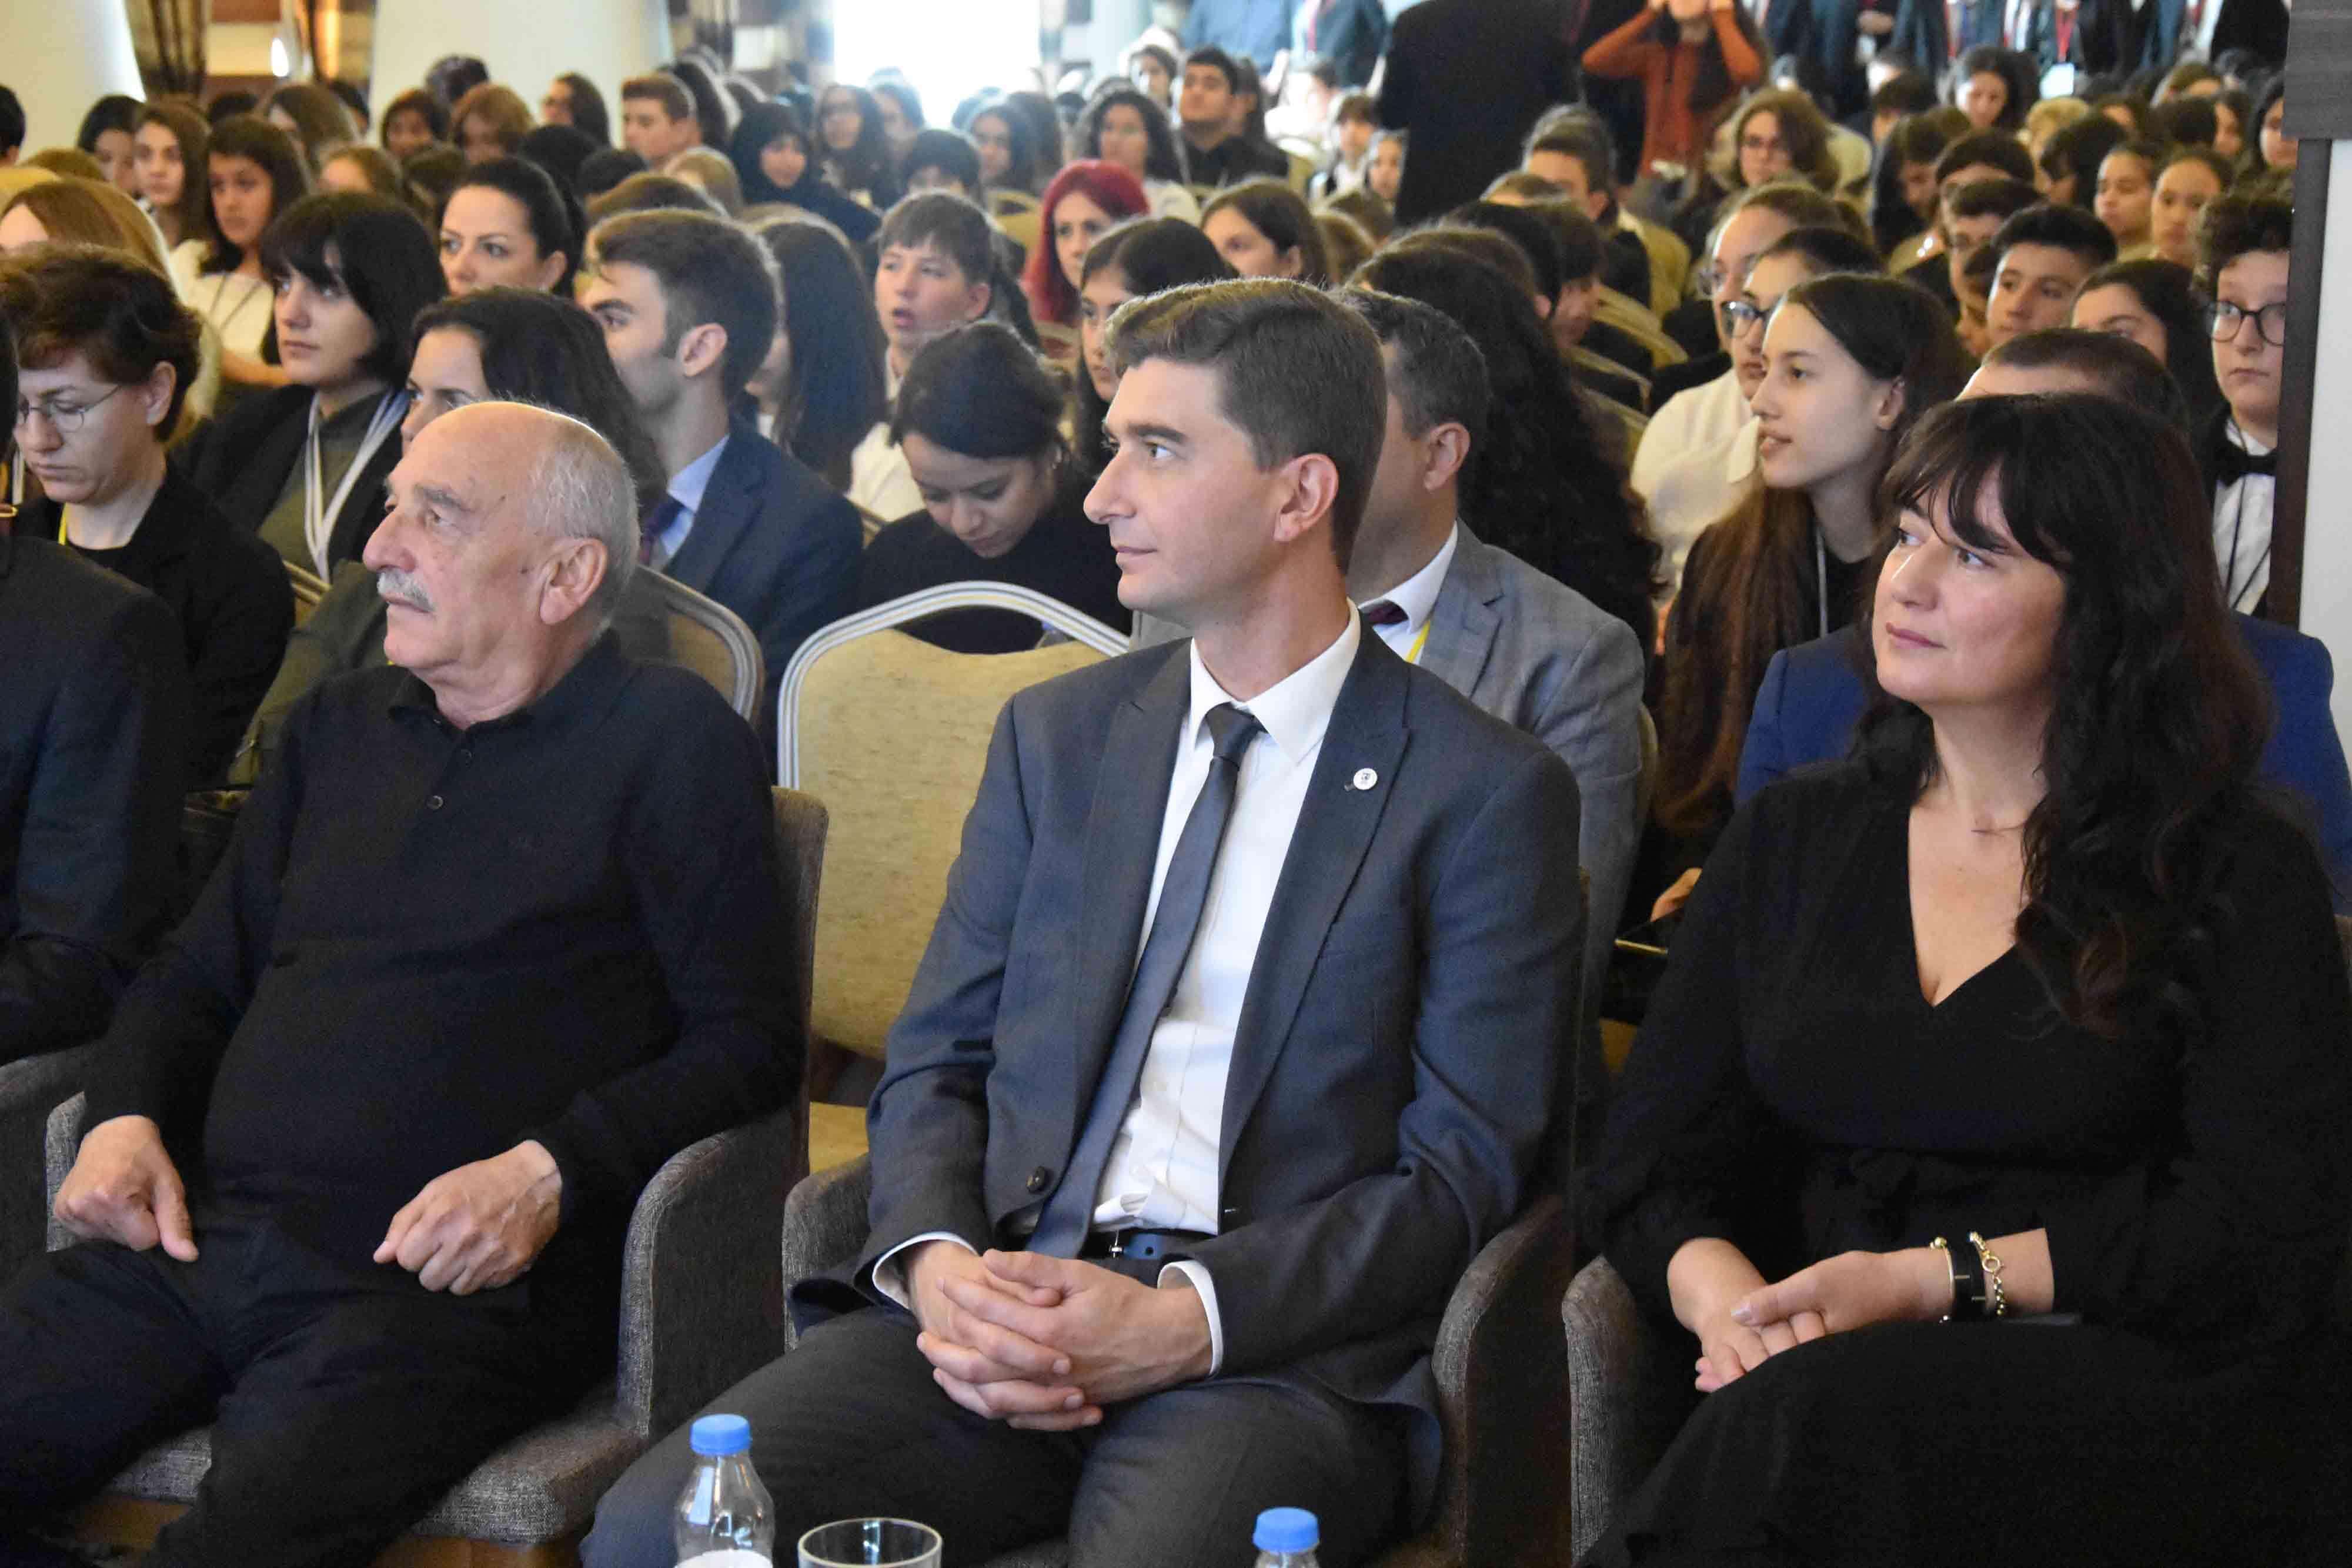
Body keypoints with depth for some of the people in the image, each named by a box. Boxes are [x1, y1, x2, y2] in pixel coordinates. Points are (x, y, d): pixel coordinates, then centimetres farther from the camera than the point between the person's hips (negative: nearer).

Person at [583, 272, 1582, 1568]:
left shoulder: (1489, 791, 3)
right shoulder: (1055, 735, 17)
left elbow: (1462, 1169, -2)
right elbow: (933, 1061, 16)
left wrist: (1187, 1321, -15)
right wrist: (935, 1260, -7)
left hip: (1270, 1351, -3)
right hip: (994, 1313, 4)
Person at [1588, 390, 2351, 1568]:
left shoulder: (2238, 879, 3)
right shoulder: (1792, 840, 16)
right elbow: (1653, 1161, 11)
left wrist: (1930, 1281, -13)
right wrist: (1726, 1298, -12)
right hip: (1818, 1374, 3)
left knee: (1823, 1421, -35)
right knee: (1784, 1411, -35)